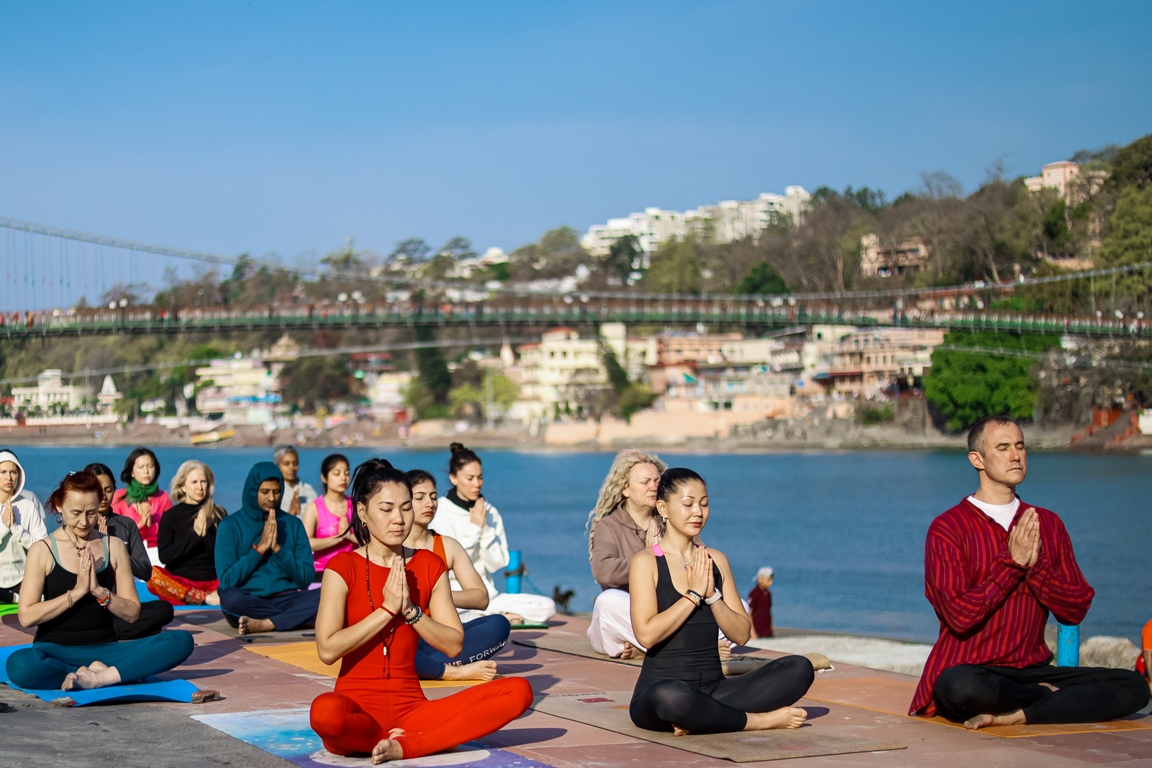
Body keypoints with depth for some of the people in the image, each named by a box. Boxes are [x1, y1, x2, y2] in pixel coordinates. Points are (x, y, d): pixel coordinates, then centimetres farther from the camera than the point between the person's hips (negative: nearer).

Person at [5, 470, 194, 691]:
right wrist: (77, 592, -14)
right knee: (19, 665, -40)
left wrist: (99, 591, -12)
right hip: (56, 652, -3)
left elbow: (132, 613, 5)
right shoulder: (43, 550, 0)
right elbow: (26, 617, -8)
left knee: (181, 640, -21)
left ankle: (100, 677, -28)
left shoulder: (114, 546, 8)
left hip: (104, 649, 3)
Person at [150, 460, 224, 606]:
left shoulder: (219, 513, 10)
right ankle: (207, 598, -31)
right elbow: (164, 556, -5)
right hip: (179, 583, 0)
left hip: (212, 583, 0)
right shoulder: (170, 516, 7)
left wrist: (206, 532, -13)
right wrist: (195, 534, -12)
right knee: (153, 574, -34)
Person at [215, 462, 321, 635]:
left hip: (286, 600, 2)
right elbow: (226, 580, -5)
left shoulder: (293, 524, 10)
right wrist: (259, 548, -9)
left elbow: (306, 578, 4)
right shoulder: (230, 525, 3)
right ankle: (296, 617, -22)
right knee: (231, 598, -38)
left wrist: (277, 548, -8)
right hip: (249, 604, -2)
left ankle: (263, 624, -31)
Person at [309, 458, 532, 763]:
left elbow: (454, 645, 3)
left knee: (518, 691, -16)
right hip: (359, 707, -4)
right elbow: (328, 650, -14)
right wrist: (387, 609, -14)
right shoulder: (343, 568, -3)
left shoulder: (430, 566, 9)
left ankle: (403, 745, -21)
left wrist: (410, 610, -10)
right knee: (325, 711, -42)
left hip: (411, 707, 4)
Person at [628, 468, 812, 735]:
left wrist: (711, 594, -8)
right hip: (660, 687, -5)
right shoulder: (646, 562, -3)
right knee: (671, 696, -43)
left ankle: (702, 719, -21)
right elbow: (646, 635, -16)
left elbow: (741, 634, 7)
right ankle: (759, 720, -19)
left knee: (799, 668, -14)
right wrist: (694, 593, -11)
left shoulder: (716, 560, 13)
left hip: (713, 689, 6)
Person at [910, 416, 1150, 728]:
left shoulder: (1048, 524, 12)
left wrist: (1035, 565, -11)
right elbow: (959, 615, -15)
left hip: (1031, 670, 5)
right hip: (971, 670, -4)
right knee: (962, 686, -41)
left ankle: (1015, 715, -22)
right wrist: (1012, 562, -13)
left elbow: (1077, 609, 4)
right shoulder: (947, 528, -4)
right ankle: (1048, 697, -11)